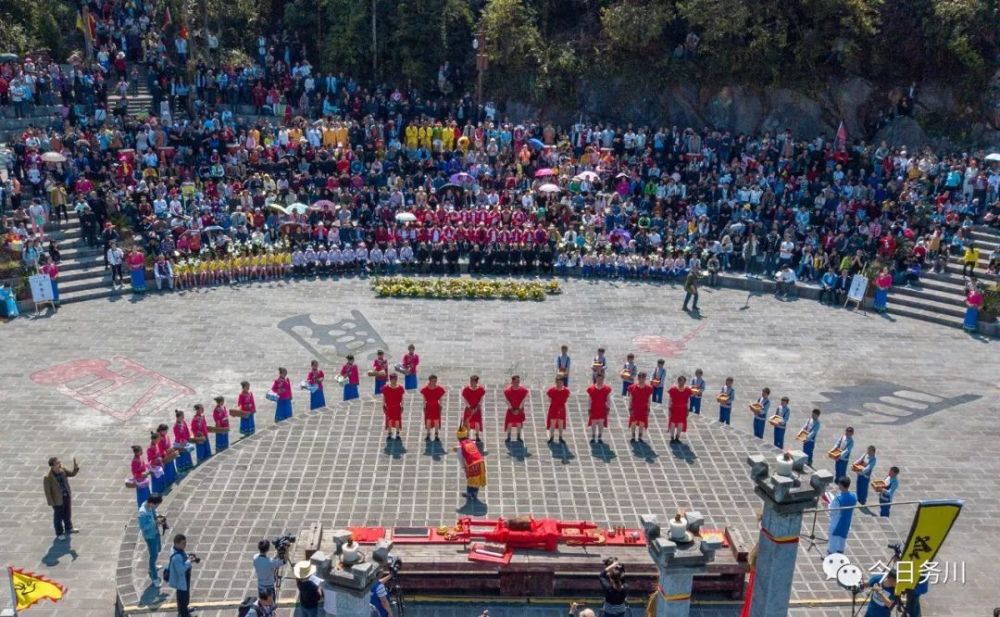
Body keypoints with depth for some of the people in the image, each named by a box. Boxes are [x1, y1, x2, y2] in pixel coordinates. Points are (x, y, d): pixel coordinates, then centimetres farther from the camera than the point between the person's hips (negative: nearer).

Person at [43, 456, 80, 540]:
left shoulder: (62, 470, -12)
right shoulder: (47, 478, -27)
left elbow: (72, 473, 2)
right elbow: (47, 491, -18)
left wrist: (76, 466, -19)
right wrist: (52, 503, -13)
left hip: (67, 496, 6)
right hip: (58, 499, -6)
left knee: (68, 514, 24)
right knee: (58, 517, 13)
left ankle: (68, 528, 46)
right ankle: (59, 533, 32)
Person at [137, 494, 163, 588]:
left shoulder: (150, 506, -9)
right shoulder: (143, 512, -33)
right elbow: (143, 527, -28)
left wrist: (157, 519, -8)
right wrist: (155, 522, -29)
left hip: (155, 532, 9)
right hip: (150, 536, -9)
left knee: (157, 551, 27)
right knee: (153, 556, 3)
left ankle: (152, 568, 52)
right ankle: (154, 578, 17)